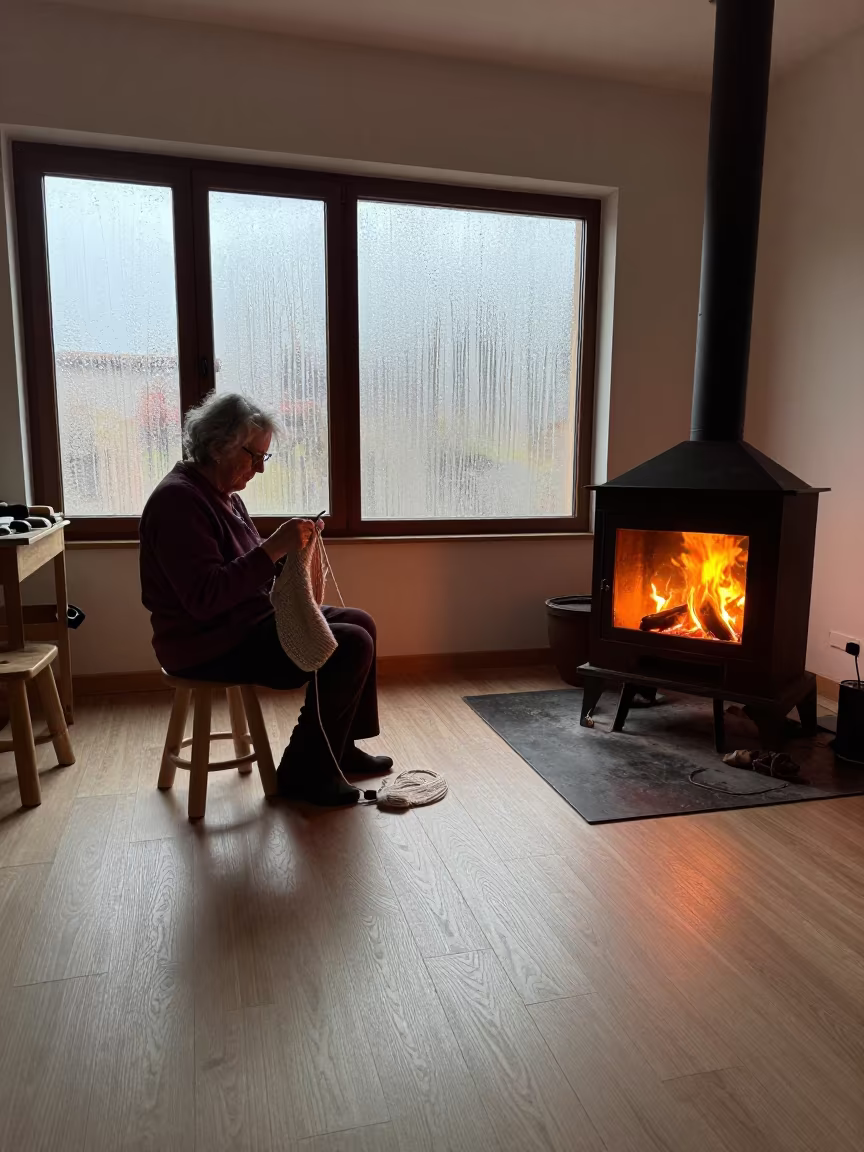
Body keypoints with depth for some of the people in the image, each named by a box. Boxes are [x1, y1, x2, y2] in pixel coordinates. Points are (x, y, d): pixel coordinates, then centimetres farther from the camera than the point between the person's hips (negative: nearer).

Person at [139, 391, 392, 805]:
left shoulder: (224, 495, 12)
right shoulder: (178, 499, -19)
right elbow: (205, 597, -27)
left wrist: (289, 548, -2)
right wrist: (273, 548, -28)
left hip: (251, 620, 10)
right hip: (210, 646, -10)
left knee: (359, 623, 10)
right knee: (351, 645, -18)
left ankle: (340, 749, 19)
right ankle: (304, 773, -3)